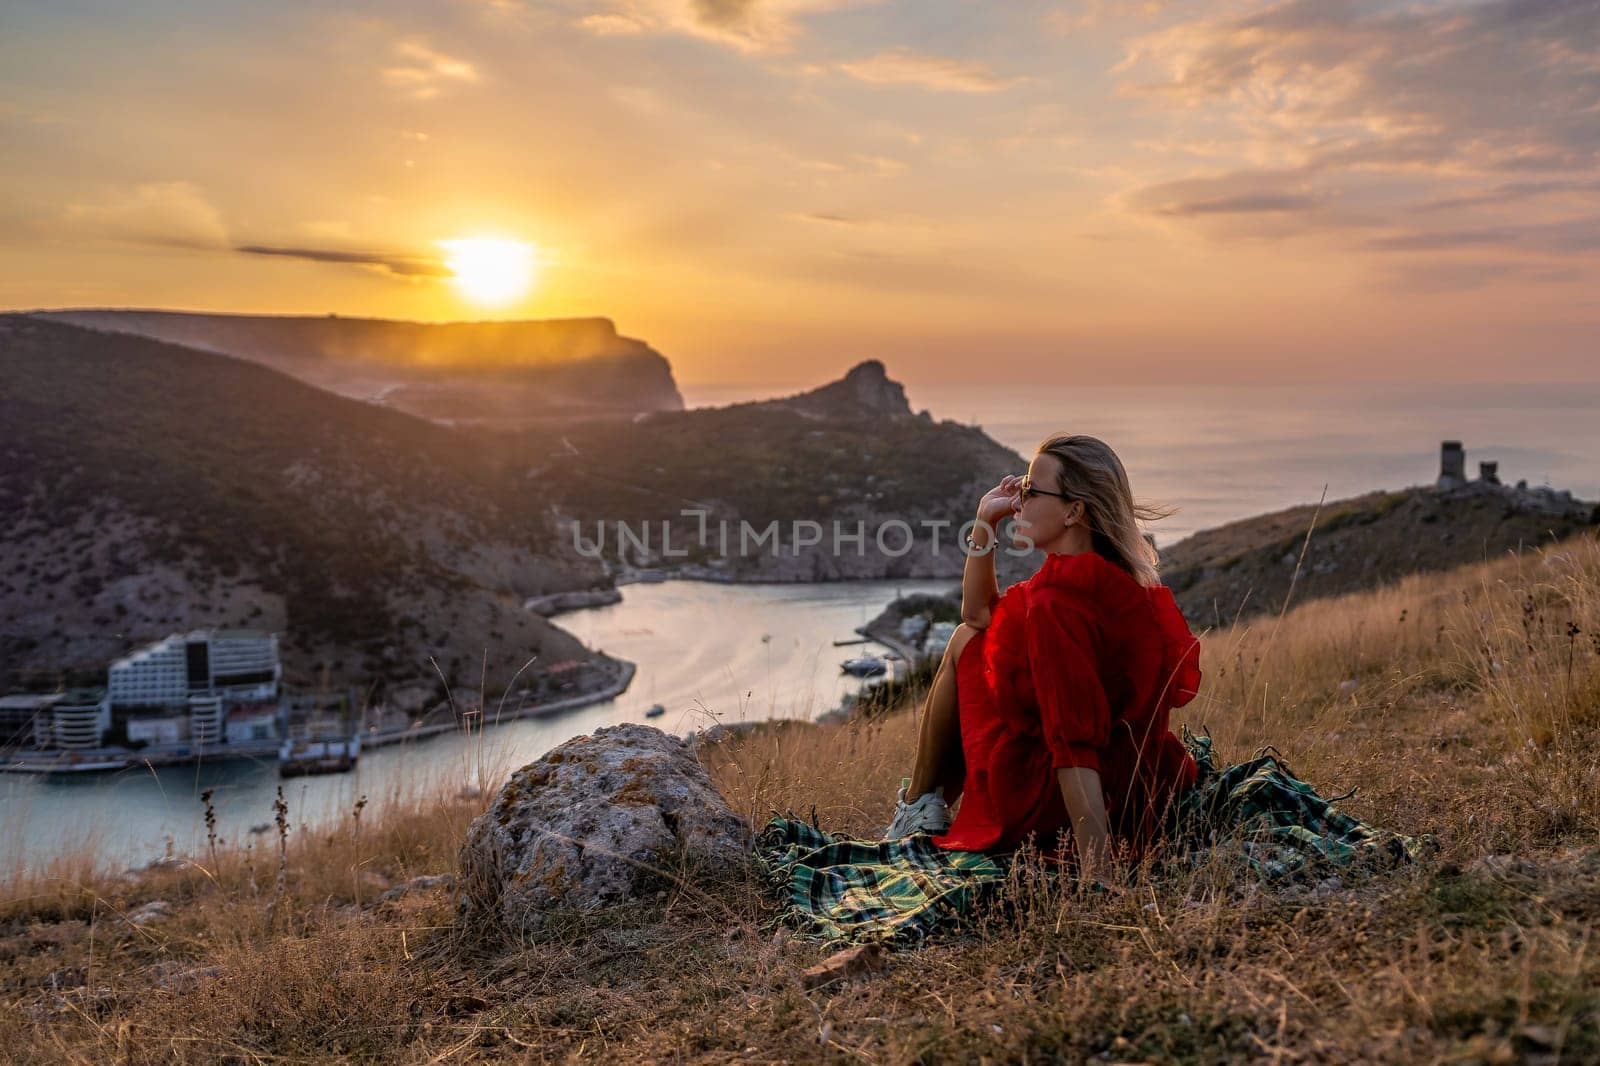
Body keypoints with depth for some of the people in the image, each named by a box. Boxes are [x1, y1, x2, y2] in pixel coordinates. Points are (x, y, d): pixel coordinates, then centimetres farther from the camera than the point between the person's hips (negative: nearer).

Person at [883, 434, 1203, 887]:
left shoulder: (1055, 602, -26)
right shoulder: (1109, 573, 3)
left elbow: (1076, 750, -31)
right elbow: (980, 614, 14)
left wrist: (1094, 880, -32)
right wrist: (984, 523, 6)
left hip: (1052, 808, -8)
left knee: (964, 644, 8)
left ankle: (918, 805, 22)